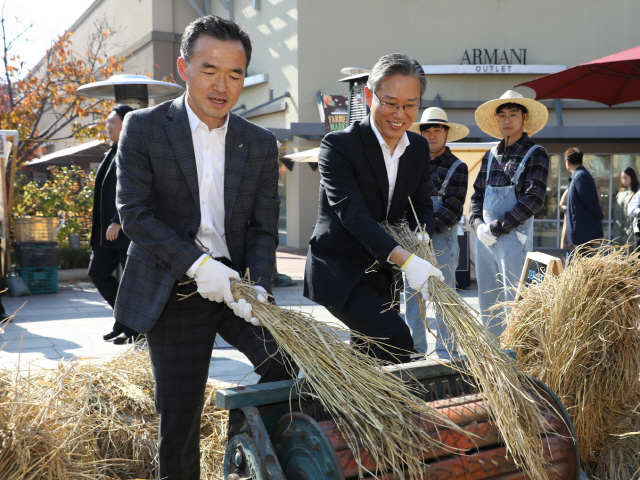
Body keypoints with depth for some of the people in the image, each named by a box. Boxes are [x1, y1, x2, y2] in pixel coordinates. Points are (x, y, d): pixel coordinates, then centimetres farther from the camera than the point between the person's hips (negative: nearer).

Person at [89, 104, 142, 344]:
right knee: (98, 272, 11)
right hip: (108, 229, 9)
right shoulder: (113, 153, 16)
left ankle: (134, 329, 13)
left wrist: (118, 221, -24)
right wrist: (100, 228, 19)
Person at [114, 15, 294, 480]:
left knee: (291, 369, -11)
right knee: (179, 416, 5)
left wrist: (257, 285, -17)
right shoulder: (143, 127, -4)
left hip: (237, 281, 3)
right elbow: (135, 213, -11)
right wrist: (197, 264, -21)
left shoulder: (261, 144, 4)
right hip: (175, 293, -2)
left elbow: (263, 229, 1)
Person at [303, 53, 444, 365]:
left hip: (380, 274, 7)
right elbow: (353, 213, -26)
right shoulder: (338, 145, -17)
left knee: (368, 354, 16)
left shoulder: (419, 147, 4)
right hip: (339, 270, -7)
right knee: (396, 338, -22)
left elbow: (422, 205, 8)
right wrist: (405, 260, -37)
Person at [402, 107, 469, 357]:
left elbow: (453, 210, -9)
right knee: (411, 294, 7)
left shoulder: (457, 167, 1)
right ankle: (415, 348, 18)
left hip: (441, 239, -4)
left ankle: (447, 350, 10)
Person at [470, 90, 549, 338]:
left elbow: (534, 198, -10)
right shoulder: (491, 155, 16)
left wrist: (498, 227, -14)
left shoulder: (535, 154, 0)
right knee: (487, 302, 11)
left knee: (514, 300, -6)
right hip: (485, 237, 6)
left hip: (514, 236, -6)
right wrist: (478, 224, -2)